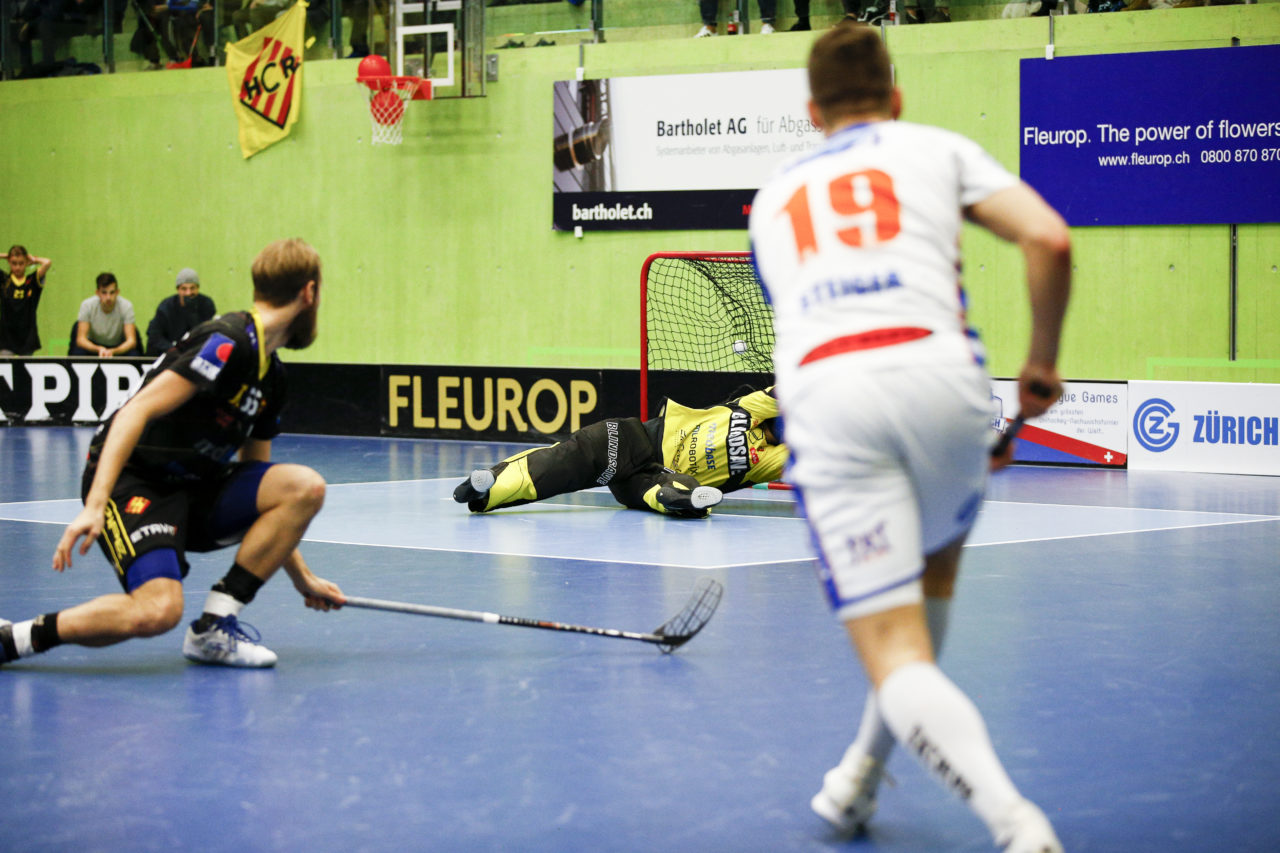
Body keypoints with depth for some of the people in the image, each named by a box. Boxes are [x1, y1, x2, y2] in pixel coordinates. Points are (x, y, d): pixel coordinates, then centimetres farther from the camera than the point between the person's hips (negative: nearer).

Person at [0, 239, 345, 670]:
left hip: (192, 489, 9)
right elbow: (137, 410, -23)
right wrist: (95, 505, -32)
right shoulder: (228, 342, -14)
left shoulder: (271, 374, 15)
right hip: (134, 483, -9)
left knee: (305, 487, -10)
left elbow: (258, 484, 23)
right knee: (158, 610, -31)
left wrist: (302, 578, 22)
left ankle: (215, 625, -8)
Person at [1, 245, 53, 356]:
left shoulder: (33, 281, 0)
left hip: (27, 337, 0)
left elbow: (47, 263, -15)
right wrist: (4, 256, 4)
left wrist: (33, 259, 2)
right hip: (7, 335, 0)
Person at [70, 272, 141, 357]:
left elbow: (131, 341, -25)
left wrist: (112, 351, -45)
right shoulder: (87, 305, -19)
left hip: (118, 348, 0)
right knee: (78, 352, -32)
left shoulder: (126, 306, -20)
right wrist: (99, 349, -43)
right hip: (93, 347, 0)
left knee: (133, 354, -32)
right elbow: (81, 339, -22)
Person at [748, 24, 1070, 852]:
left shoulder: (774, 197, 33)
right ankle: (862, 776, 33)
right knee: (935, 570, 30)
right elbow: (1050, 239, 5)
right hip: (937, 373, 0)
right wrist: (1042, 362, 18)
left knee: (896, 653, -4)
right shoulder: (937, 147, 22)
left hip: (823, 397, 0)